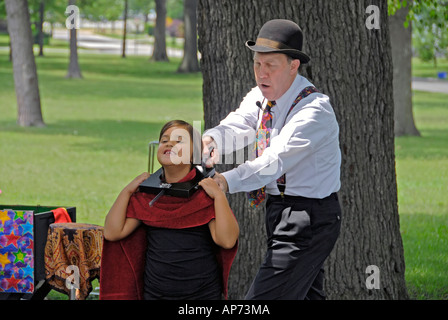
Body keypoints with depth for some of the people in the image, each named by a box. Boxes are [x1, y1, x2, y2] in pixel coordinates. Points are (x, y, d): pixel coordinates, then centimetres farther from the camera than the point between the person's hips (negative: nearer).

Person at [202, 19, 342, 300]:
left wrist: (226, 181, -45)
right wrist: (210, 140, -35)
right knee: (306, 295, 19)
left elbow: (276, 160, -32)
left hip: (307, 221, -9)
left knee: (263, 299, -16)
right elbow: (237, 127, -11)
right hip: (281, 213, 9)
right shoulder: (261, 98, 6)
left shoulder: (315, 111, -21)